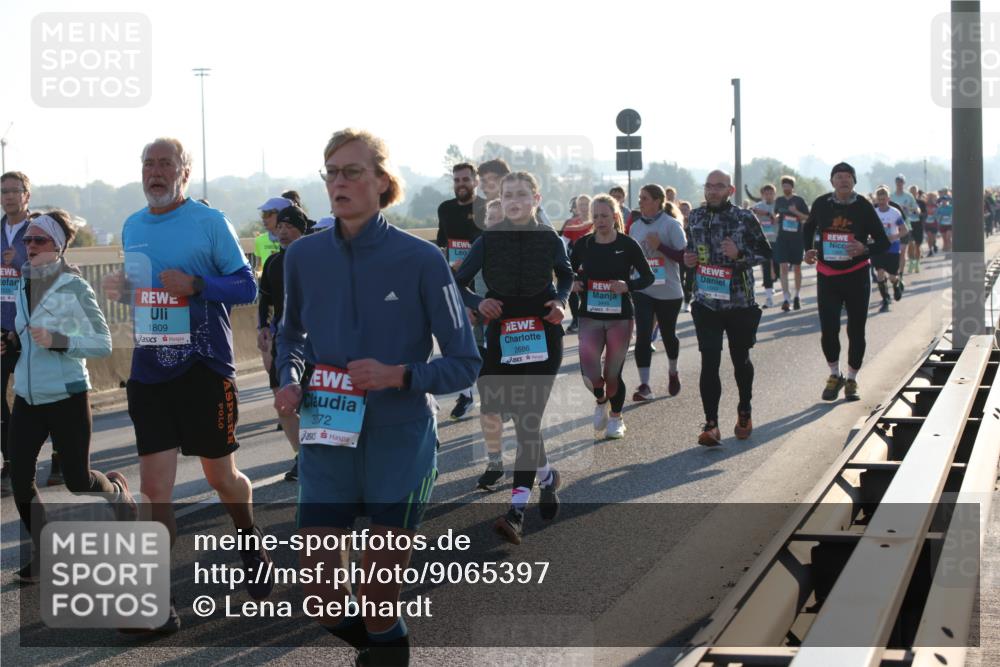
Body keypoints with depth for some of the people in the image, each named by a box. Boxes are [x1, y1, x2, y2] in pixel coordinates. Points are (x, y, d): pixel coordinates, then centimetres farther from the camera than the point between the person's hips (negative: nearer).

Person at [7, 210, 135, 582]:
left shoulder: (74, 287, -12)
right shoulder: (24, 286, 7)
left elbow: (103, 343, -13)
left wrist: (57, 341, -25)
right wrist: (12, 341, 0)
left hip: (67, 397, -6)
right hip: (27, 397, 6)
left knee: (78, 482, 4)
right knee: (20, 478, -3)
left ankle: (117, 489, 39)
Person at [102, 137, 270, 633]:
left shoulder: (209, 222, -6)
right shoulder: (132, 227, 12)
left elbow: (247, 286, -8)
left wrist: (194, 285, -23)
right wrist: (121, 289, 2)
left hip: (204, 369, -4)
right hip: (149, 373, 4)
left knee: (221, 475, 10)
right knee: (153, 488, -3)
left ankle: (251, 545, 40)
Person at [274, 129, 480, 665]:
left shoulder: (421, 260, -10)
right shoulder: (304, 256, 0)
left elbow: (465, 363, -5)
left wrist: (400, 375, -21)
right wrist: (290, 380, -1)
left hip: (400, 444, -3)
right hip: (326, 442, 3)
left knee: (379, 598, 3)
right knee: (323, 600, 2)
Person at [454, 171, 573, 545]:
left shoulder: (549, 240, 1)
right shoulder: (488, 241, 0)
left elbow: (566, 275, 19)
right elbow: (457, 284, 4)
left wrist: (561, 301, 0)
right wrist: (477, 303, -16)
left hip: (542, 339, -2)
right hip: (501, 339, 2)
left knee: (528, 419, -7)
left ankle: (516, 513, -8)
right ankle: (546, 476, 31)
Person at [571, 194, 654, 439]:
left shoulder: (628, 245, -6)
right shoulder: (583, 245, 0)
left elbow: (648, 277, -1)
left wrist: (628, 286, -19)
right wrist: (572, 284, -7)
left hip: (620, 317, -1)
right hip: (590, 316, 1)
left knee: (613, 373, 5)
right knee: (589, 373, -13)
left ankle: (616, 417, 31)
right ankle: (601, 401, 21)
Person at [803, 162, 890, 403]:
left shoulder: (863, 207, -5)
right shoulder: (821, 204, 0)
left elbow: (883, 242, -1)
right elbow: (809, 228, 20)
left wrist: (865, 249, -21)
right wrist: (809, 250, 4)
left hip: (857, 276, -1)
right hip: (827, 275, 1)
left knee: (856, 331, 5)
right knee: (828, 330, -5)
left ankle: (851, 380, 20)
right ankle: (834, 375, 17)